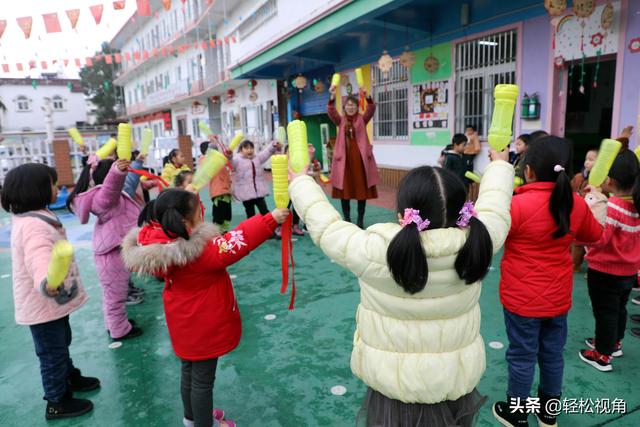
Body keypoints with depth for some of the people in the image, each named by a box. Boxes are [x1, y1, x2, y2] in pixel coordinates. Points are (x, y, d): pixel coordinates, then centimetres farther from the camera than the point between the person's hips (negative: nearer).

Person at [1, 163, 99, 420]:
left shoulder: (33, 216, 1)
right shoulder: (34, 226, -34)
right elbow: (40, 258, -54)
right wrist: (47, 284, -73)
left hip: (52, 300, 10)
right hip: (43, 303, -10)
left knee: (61, 344, 29)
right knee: (52, 353, 9)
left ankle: (70, 378, 51)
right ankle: (57, 403, 29)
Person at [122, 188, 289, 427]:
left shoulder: (161, 244, -12)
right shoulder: (200, 251, -33)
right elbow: (237, 242, -34)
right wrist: (270, 220, -29)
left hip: (186, 325, 8)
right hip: (204, 327, -8)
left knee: (189, 372, 27)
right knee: (203, 379, 12)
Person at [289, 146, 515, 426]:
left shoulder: (373, 251, -27)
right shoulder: (475, 242, -20)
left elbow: (324, 225, -12)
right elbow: (493, 208, 0)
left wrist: (300, 182, 5)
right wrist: (500, 165, 20)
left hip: (393, 383, -2)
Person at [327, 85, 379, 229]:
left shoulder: (362, 119, 6)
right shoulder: (340, 120, 7)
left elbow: (371, 109, -12)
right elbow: (331, 112, -11)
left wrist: (367, 96, -31)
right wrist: (332, 97, -29)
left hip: (361, 157, 0)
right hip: (344, 158, 1)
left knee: (362, 189, 2)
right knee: (344, 189, 4)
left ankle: (360, 220, 12)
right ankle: (347, 220, 15)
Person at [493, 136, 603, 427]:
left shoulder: (518, 204, -25)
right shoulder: (576, 203, -6)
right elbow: (594, 236, 13)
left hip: (523, 298, -5)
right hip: (558, 296, 5)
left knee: (522, 356, 10)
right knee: (552, 354, 20)